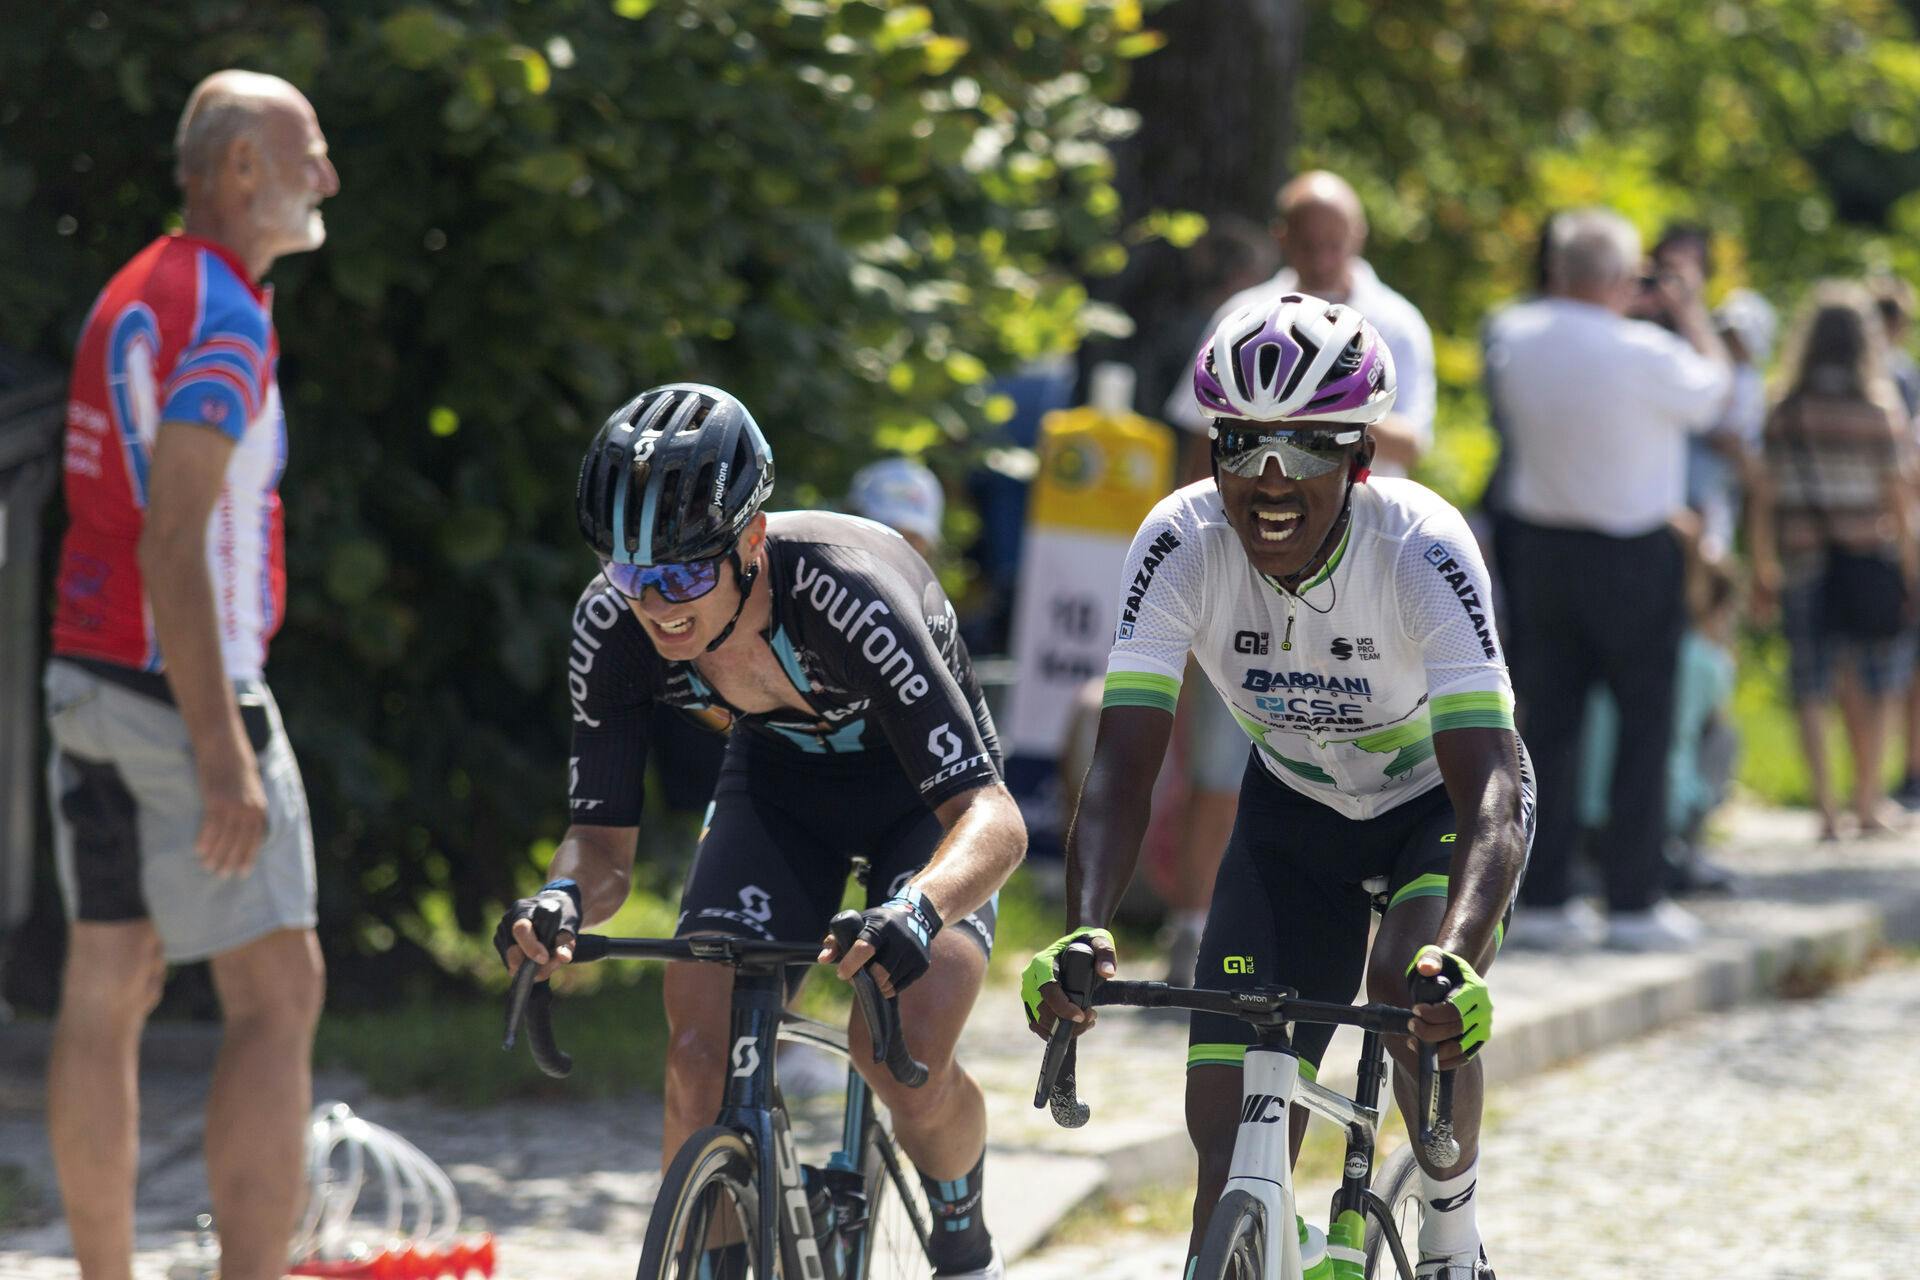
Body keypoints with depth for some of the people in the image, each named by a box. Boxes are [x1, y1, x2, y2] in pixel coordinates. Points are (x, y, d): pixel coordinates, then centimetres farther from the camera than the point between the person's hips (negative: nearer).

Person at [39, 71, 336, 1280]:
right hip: (184, 683, -9)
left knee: (111, 991, 9)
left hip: (91, 672, 9)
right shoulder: (223, 316, -14)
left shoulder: (131, 295, 15)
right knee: (278, 996, -8)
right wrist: (221, 753, -26)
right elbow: (171, 544, -22)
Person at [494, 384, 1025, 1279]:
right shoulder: (612, 623, -26)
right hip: (780, 778, 4)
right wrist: (562, 900, -43)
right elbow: (604, 838, -18)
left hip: (919, 787, -4)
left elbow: (993, 820, -43)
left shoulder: (845, 593, -39)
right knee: (699, 1055, -19)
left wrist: (915, 913, -64)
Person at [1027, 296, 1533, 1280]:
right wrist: (1084, 934, -49)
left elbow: (1490, 784, -41)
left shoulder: (1420, 547, -33)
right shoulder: (1182, 542, -27)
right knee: (1229, 1145, -9)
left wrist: (1456, 957, -59)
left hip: (1437, 798, -2)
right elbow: (1121, 766, -31)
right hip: (1294, 805, 2)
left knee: (1410, 982, -31)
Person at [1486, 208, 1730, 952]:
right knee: (1644, 725, 4)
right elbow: (1710, 391, -1)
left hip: (1539, 548, 5)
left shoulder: (1514, 337, -5)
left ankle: (1542, 897, 8)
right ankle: (1633, 902, 3)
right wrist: (1690, 312, 13)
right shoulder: (1644, 354, -19)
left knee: (1549, 722, 9)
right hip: (1633, 558, -5)